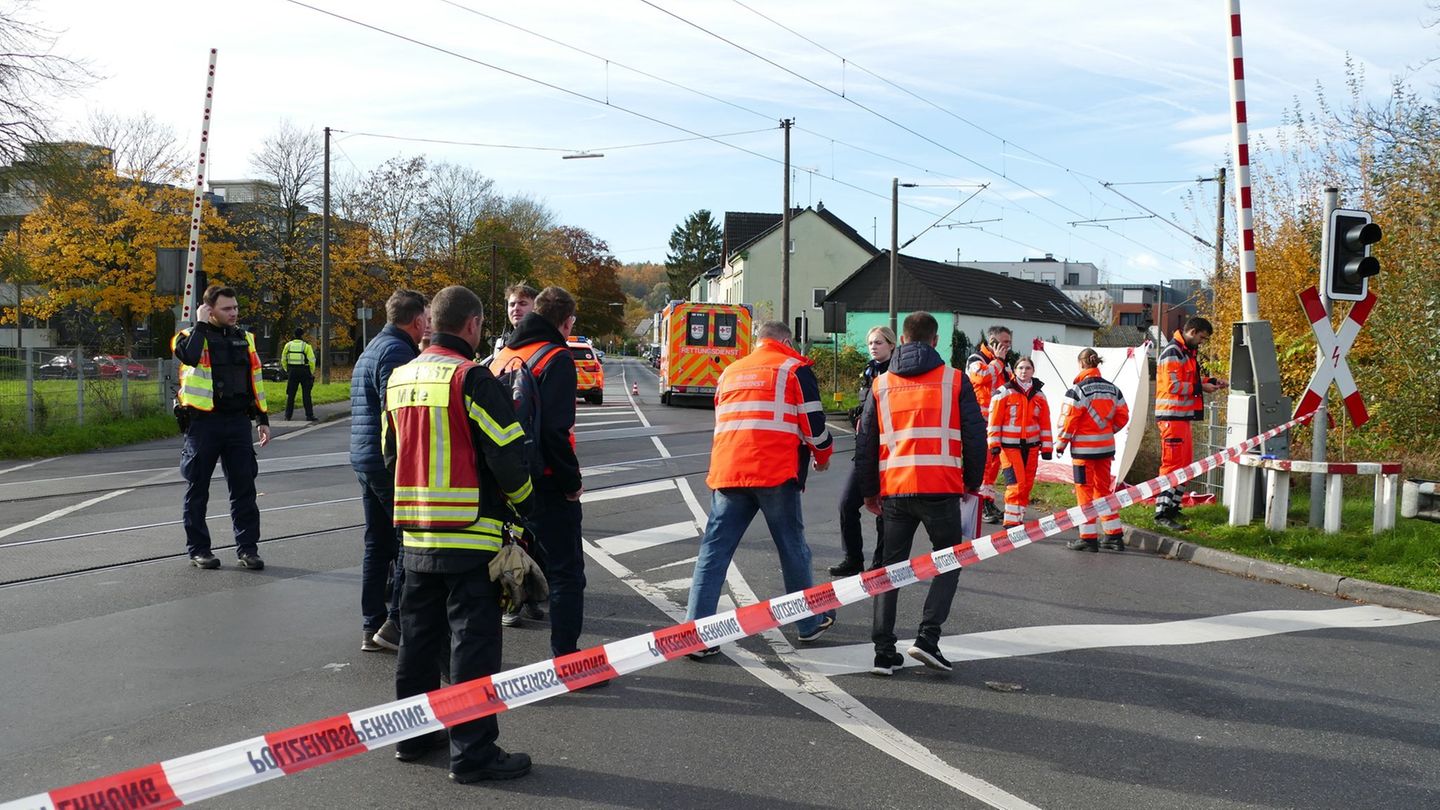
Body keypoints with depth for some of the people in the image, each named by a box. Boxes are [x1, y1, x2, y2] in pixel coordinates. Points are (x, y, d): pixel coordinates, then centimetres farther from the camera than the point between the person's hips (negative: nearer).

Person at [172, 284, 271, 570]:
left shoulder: (244, 338, 12)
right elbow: (189, 356, -27)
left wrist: (262, 419, 13)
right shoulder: (192, 335, -2)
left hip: (238, 421, 4)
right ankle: (198, 549, 15)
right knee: (198, 489, 5)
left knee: (244, 487, 2)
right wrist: (201, 324, -15)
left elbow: (255, 379, 17)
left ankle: (247, 548, 9)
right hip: (203, 422, -4)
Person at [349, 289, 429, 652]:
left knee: (377, 544, 13)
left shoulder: (372, 349, 20)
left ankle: (372, 627, 17)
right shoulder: (397, 352, -14)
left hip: (365, 459, 10)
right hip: (392, 463, -10)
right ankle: (397, 623, -5)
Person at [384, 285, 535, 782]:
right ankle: (472, 751, 2)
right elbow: (507, 453, -14)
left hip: (415, 533, 7)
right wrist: (523, 503, 3)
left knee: (418, 635, 17)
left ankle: (413, 733, 28)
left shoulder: (400, 378, 10)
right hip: (471, 533, -7)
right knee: (473, 640, -2)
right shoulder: (471, 378, -13)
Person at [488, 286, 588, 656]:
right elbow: (555, 428, -21)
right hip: (547, 486, -8)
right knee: (566, 574, 0)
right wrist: (572, 480, -12)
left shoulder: (502, 357, 13)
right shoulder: (556, 358, -12)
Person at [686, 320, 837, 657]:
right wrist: (823, 455, 21)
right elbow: (813, 423, 1)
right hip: (775, 474, -3)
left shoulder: (730, 372, 21)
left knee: (714, 550, 2)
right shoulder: (794, 369, 5)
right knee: (792, 548, 11)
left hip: (727, 472, 4)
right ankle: (810, 623, 24)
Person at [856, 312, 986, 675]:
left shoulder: (881, 384, 10)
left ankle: (884, 651, 7)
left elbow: (865, 442, 11)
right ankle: (928, 636, -5)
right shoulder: (954, 380, 2)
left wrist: (870, 491, 20)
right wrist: (973, 482, 15)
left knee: (890, 566, 12)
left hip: (894, 490, 2)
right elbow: (975, 436, 2)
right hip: (941, 489, -2)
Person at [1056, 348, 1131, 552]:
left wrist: (1061, 443, -2)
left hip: (1084, 447, -6)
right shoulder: (1112, 388, 7)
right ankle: (1114, 535, 17)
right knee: (1104, 489, 15)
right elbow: (1122, 416, 9)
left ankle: (1088, 537, 2)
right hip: (1106, 446, 6)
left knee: (1085, 491, 1)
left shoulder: (1078, 390, -13)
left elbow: (1069, 419, -14)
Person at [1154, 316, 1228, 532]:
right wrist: (1201, 388, -13)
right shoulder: (1173, 352, -14)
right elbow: (1173, 385, -20)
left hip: (1183, 415, 11)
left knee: (1184, 462, 16)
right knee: (1172, 464, -12)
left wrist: (1211, 381, 10)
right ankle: (1162, 514, -13)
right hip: (1172, 416, -11)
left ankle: (1172, 506, 25)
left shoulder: (1188, 352, 18)